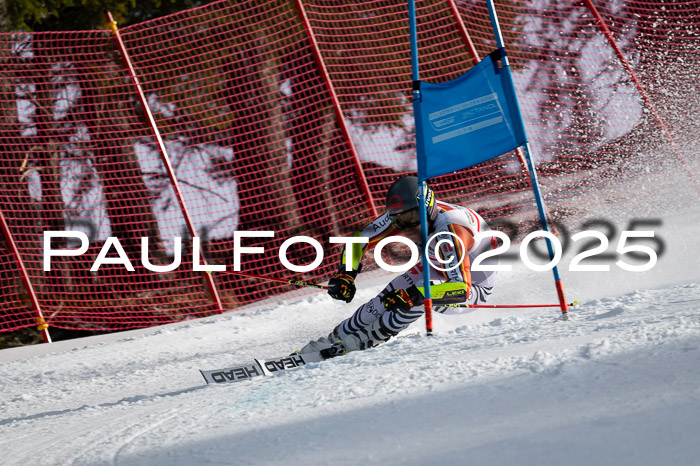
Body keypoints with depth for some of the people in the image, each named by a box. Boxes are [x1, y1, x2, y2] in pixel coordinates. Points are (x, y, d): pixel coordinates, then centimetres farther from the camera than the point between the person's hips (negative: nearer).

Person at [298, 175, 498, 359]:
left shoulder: (448, 232, -40)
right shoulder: (400, 215, -20)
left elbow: (460, 289, -46)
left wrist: (413, 296, -53)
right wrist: (345, 274, -23)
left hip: (474, 287, -7)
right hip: (441, 269, 7)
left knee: (420, 293, -30)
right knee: (388, 297, -8)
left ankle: (362, 341, -13)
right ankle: (337, 336, 12)